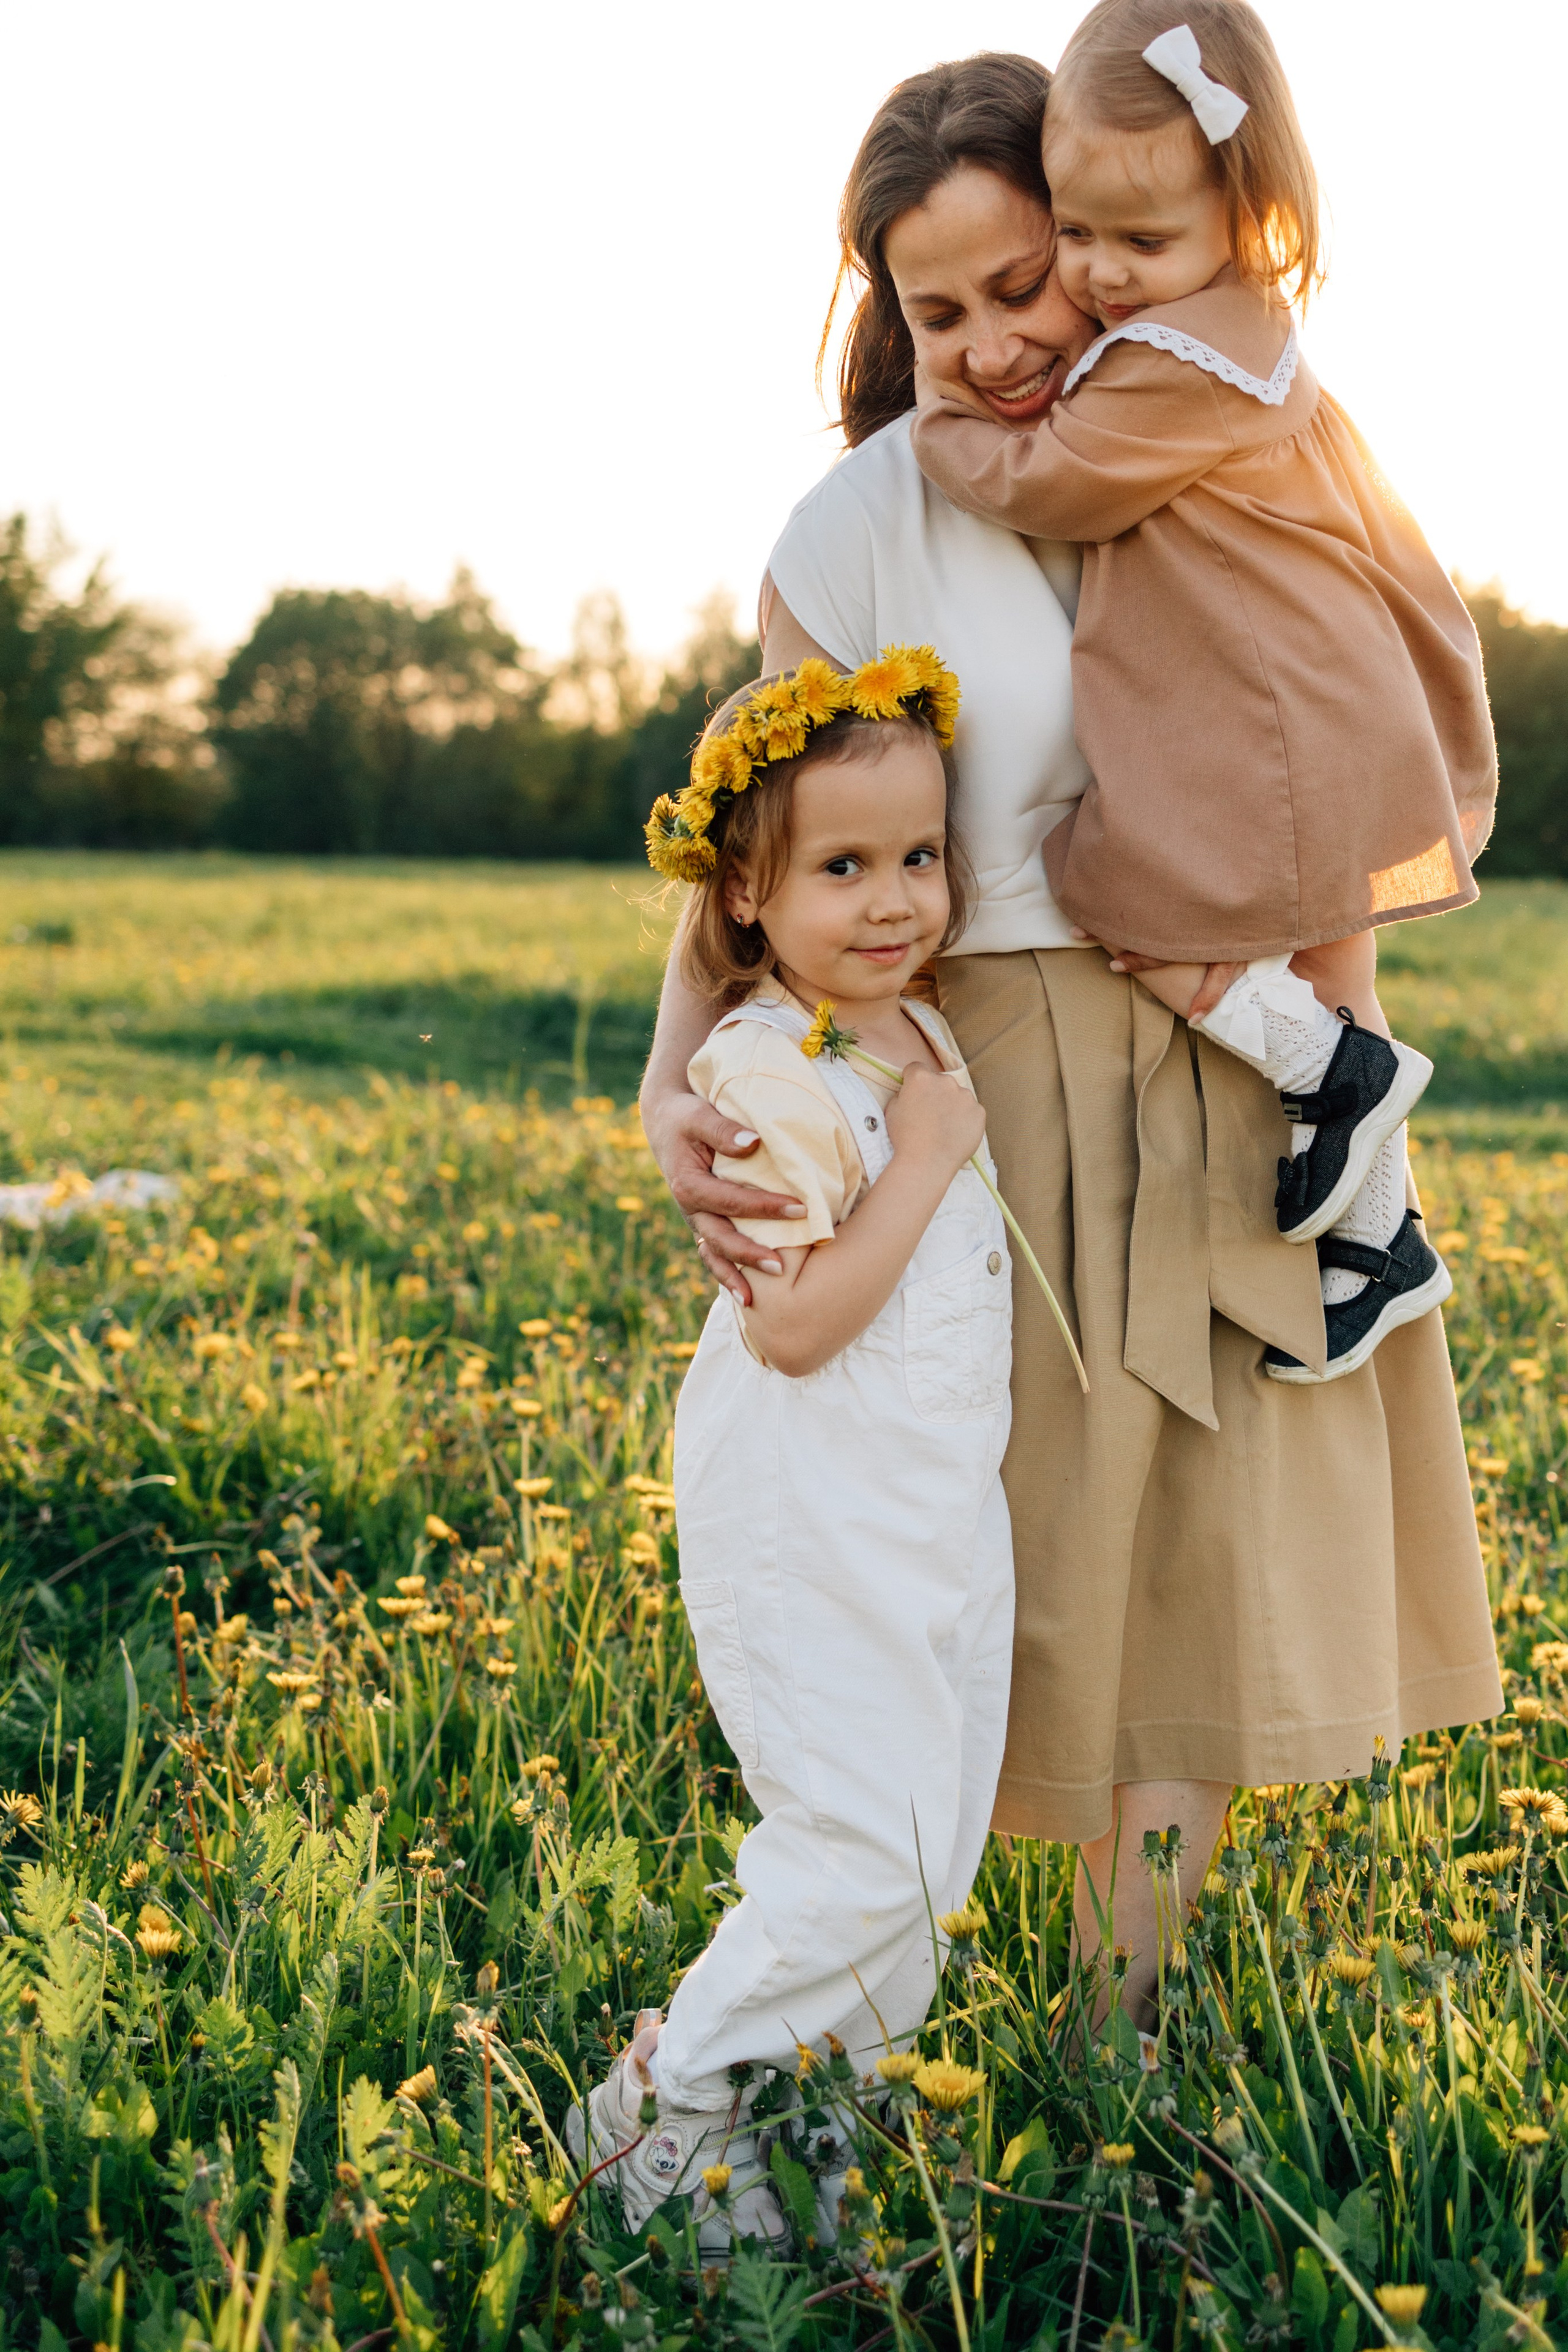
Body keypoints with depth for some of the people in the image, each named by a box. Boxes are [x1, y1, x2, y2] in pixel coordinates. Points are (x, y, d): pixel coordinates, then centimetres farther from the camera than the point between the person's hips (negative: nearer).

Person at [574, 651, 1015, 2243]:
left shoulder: (919, 1038, 10)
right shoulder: (770, 1077, -19)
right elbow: (794, 1326, -26)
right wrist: (927, 1159, -22)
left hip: (939, 1517, 9)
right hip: (811, 1534, -9)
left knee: (932, 1840, 14)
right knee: (864, 1845, -8)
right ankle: (666, 2102, 10)